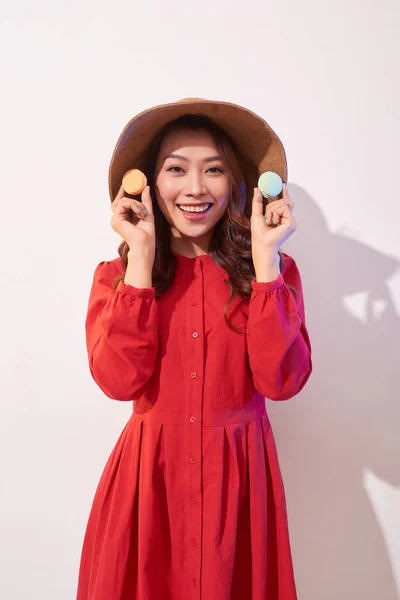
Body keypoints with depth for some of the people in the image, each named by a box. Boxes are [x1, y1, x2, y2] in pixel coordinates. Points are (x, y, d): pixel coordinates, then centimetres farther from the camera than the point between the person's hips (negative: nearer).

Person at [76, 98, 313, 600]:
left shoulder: (270, 269, -3)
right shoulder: (117, 275, -3)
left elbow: (281, 381, -15)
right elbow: (119, 381, -17)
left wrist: (265, 259, -17)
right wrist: (142, 257, -17)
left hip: (240, 473, 0)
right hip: (149, 473, 0)